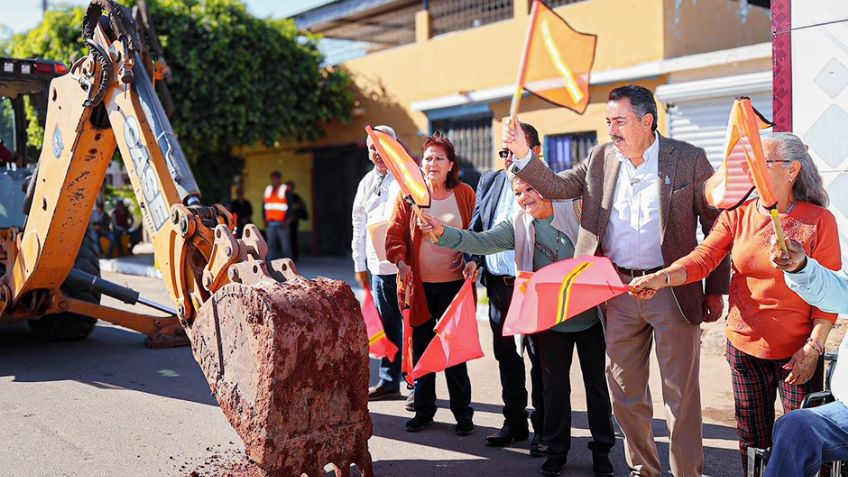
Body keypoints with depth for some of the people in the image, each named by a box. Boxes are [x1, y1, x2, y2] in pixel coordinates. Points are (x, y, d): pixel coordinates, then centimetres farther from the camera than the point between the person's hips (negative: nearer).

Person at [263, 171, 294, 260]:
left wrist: (287, 221, -13)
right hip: (270, 223, 5)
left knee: (285, 245, -3)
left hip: (282, 224, -5)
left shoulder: (285, 191, -3)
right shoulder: (268, 190, 14)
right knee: (271, 244, 2)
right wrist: (265, 219, 9)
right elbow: (264, 206, 19)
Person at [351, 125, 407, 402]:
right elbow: (359, 225, 19)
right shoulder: (367, 182, 14)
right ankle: (388, 382, 24)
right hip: (378, 267, 6)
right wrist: (359, 264, 18)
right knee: (387, 326, 14)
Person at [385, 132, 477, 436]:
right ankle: (423, 409, 23)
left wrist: (471, 260, -6)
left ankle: (463, 413, 17)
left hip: (453, 284, -1)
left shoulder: (465, 194, 2)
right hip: (419, 285, 1)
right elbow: (395, 234, 2)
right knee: (420, 348, 9)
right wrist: (400, 260, -14)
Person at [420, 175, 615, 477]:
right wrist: (443, 233, -32)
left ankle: (601, 448, 25)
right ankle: (557, 449, 26)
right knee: (554, 384, 11)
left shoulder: (575, 210, -8)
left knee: (596, 381, 10)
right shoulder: (518, 226, -4)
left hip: (590, 313, -1)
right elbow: (481, 241, -16)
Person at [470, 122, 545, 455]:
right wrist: (474, 260, 4)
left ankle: (543, 428, 15)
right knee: (505, 355, 15)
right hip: (497, 282, 6)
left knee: (539, 357, 3)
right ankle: (514, 422, 28)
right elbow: (477, 227, 15)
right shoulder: (489, 181, 10)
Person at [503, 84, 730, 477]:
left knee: (681, 393, 3)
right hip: (618, 292, 4)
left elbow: (717, 226, -2)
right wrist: (523, 155, -11)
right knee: (625, 393, 13)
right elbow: (557, 187, 6)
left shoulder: (688, 159, -6)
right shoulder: (601, 159, 5)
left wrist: (715, 290, -3)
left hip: (673, 289, -4)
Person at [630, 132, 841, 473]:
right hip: (744, 346, 3)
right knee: (752, 441, 14)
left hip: (796, 351, -3)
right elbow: (703, 257, -11)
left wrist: (813, 347, -13)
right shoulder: (737, 216, 2)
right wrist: (662, 277, -29)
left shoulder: (819, 221, -7)